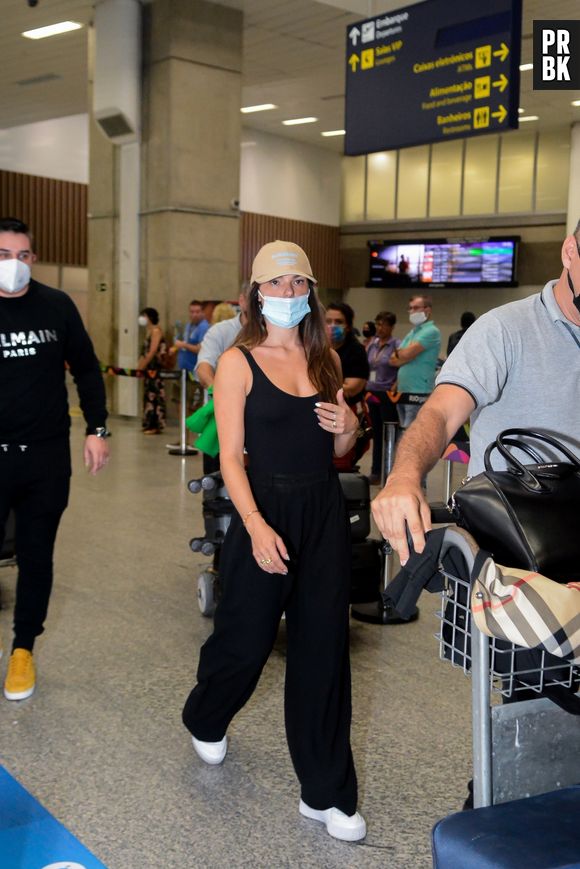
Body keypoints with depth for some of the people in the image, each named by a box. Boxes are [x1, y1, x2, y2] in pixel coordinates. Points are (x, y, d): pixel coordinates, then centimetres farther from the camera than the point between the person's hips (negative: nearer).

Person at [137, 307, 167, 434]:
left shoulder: (156, 330, -11)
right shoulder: (149, 331, 16)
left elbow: (152, 352, -18)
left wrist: (142, 366, -15)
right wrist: (139, 367, 11)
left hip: (155, 368, -9)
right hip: (149, 369, 9)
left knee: (154, 395, -7)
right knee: (149, 395, 11)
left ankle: (156, 426, -4)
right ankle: (149, 424, 16)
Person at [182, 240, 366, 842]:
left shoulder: (325, 358, 7)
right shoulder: (239, 362, -7)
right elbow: (231, 455, -12)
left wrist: (347, 426, -8)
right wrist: (256, 526, -24)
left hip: (325, 511, 4)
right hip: (266, 511, -4)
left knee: (322, 645, 5)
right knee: (246, 637, 10)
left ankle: (326, 793, 17)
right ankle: (205, 720, 45)